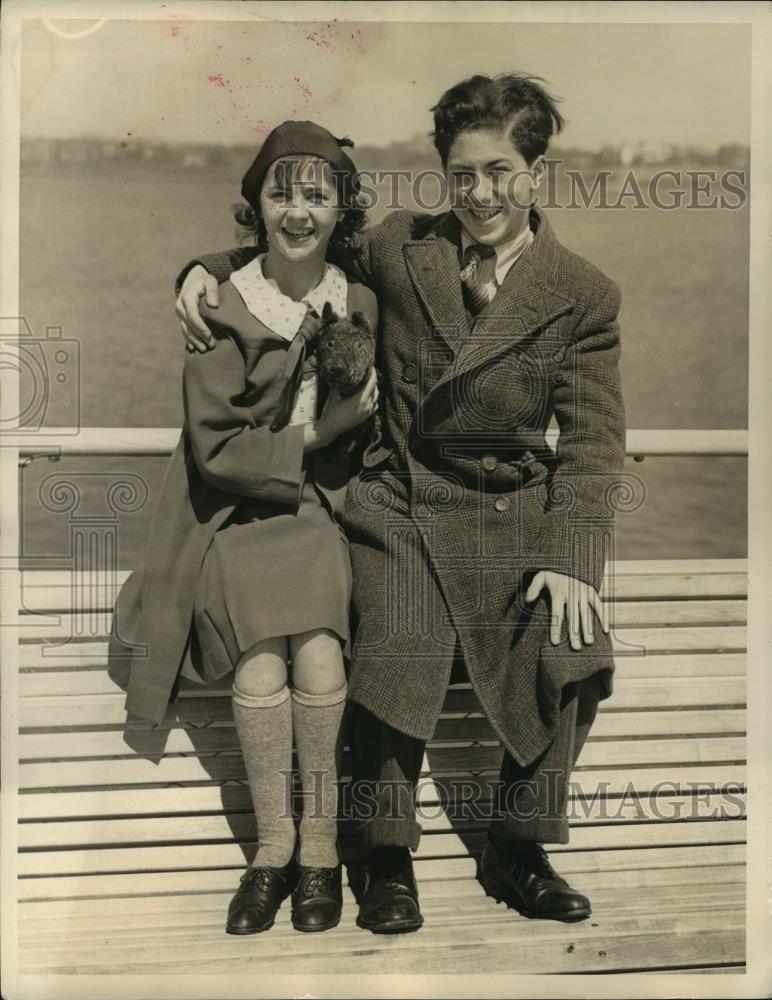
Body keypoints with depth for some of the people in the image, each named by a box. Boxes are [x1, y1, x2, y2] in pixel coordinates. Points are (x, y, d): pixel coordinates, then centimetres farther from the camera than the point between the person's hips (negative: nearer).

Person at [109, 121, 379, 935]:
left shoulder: (362, 306, 3)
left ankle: (320, 840, -4)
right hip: (238, 515, -1)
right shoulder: (224, 310, -4)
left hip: (327, 509, 1)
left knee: (319, 656, -23)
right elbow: (215, 449, -8)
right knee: (260, 664, -22)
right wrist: (321, 434, -13)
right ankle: (273, 842, -2)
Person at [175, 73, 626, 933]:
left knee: (569, 654, -20)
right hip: (402, 513, 0)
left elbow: (593, 442, -2)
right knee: (393, 659, -23)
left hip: (516, 519, 1)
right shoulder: (399, 246, 5)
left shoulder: (584, 296, 2)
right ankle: (388, 861, 3)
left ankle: (515, 852, 5)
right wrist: (208, 269, 3)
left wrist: (573, 559, -14)